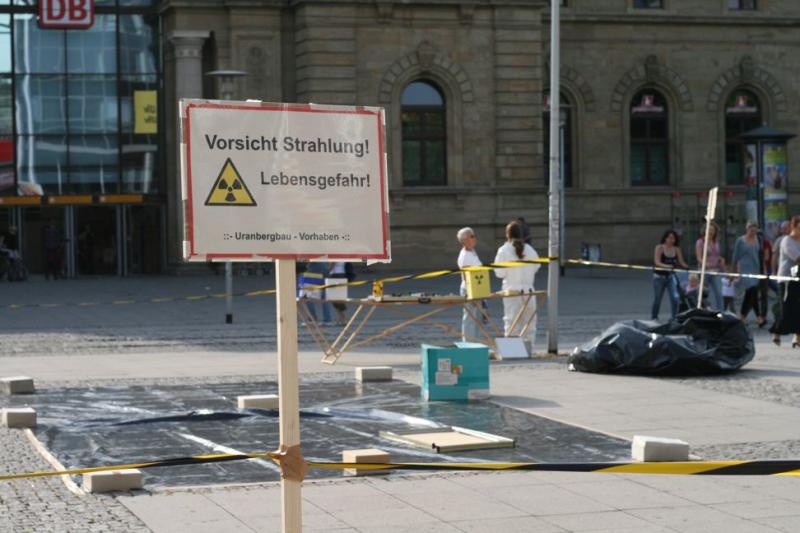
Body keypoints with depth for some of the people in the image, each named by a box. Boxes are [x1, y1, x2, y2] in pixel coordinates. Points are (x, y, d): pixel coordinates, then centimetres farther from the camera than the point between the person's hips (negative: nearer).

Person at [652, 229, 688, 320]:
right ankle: (654, 317, 28)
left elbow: (681, 262, -3)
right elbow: (657, 262, -19)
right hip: (659, 276, -2)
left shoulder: (676, 249, -1)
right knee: (657, 298, 9)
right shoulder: (659, 248, -10)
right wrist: (667, 266, -36)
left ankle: (675, 318, -6)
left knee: (675, 297, -13)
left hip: (671, 276, 2)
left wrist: (687, 267, -25)